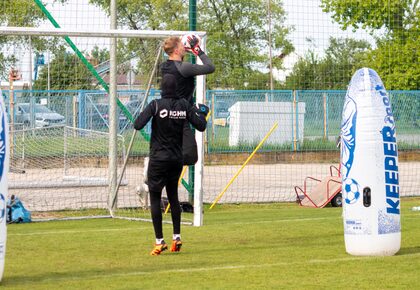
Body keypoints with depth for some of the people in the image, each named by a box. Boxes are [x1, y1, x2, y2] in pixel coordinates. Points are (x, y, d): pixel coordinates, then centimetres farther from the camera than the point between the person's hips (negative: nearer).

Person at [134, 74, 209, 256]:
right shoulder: (184, 105, -1)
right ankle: (177, 237, 14)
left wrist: (143, 114, 2)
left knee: (155, 198, 1)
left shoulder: (156, 105, -13)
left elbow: (138, 125, -19)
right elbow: (201, 126, 0)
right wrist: (202, 112, 20)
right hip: (177, 159, 5)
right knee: (173, 196, 18)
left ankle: (159, 242, -3)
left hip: (158, 159, -5)